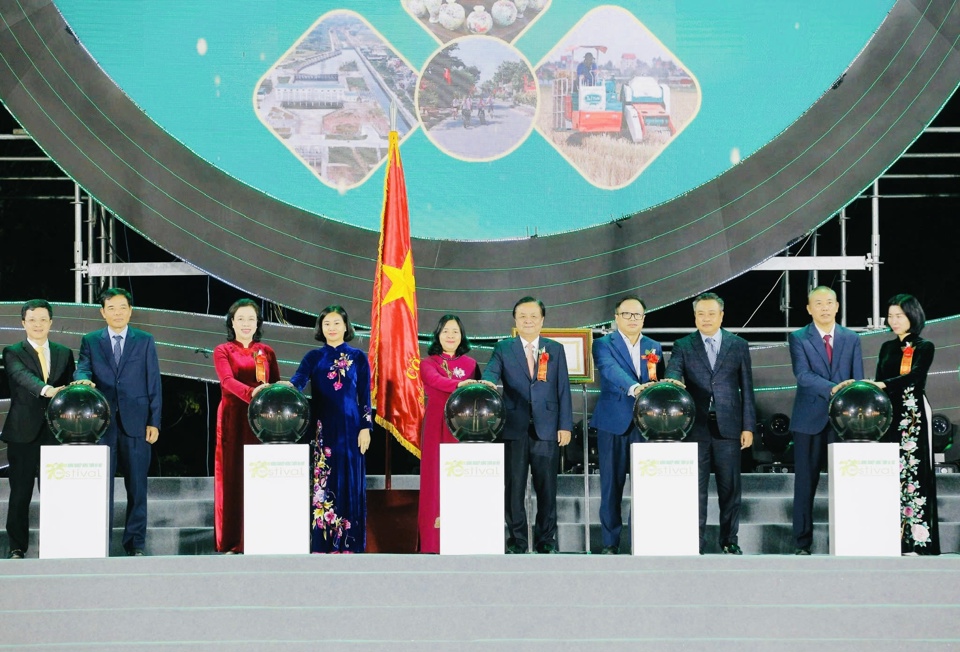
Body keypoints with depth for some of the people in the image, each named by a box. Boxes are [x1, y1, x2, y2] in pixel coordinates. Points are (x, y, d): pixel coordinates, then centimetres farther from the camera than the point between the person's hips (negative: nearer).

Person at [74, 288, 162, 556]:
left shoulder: (145, 341, 9)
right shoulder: (90, 341, 10)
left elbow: (153, 383, 6)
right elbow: (82, 370, -2)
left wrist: (154, 422, -1)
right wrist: (82, 380, -27)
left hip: (136, 423, 0)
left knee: (137, 485, 2)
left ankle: (135, 543, 8)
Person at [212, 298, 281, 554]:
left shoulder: (266, 352, 12)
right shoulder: (223, 351, 2)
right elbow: (227, 381, -15)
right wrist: (252, 392, -34)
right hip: (233, 420, -2)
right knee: (233, 476, -4)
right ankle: (233, 542, -1)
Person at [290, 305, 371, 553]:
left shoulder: (358, 358, 5)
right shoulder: (313, 357, 6)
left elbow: (364, 396, 4)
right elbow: (298, 381, -10)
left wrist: (365, 428, -4)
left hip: (349, 426, 0)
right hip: (321, 428, 0)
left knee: (349, 482, 0)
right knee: (322, 482, -2)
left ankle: (347, 542, 5)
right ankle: (321, 542, 1)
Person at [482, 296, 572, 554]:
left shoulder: (555, 349, 11)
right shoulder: (503, 349, 9)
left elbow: (563, 389, 8)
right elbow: (491, 372, -8)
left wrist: (565, 425, 1)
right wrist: (488, 384, -33)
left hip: (547, 429, 1)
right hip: (514, 428, -1)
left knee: (547, 488, 4)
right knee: (514, 487, 1)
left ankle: (546, 540, 13)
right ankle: (517, 540, 10)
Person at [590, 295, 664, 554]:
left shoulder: (654, 348, 14)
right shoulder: (604, 345, 0)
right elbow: (612, 370, -19)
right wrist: (634, 388, -37)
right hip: (614, 424, -3)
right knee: (611, 485, 1)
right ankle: (610, 541, 8)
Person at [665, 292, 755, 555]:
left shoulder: (738, 346, 8)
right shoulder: (683, 346, 7)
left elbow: (747, 389, 7)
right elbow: (673, 372, -9)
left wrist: (748, 426, 2)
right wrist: (673, 381, -34)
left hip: (728, 426, 0)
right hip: (696, 426, 0)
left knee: (730, 486, 5)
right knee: (696, 487, 2)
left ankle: (729, 540, 15)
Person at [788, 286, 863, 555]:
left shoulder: (851, 339, 10)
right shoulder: (798, 338, 1)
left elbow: (857, 380, 7)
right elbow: (803, 375, -14)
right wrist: (833, 388, -29)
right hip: (810, 421, -2)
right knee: (805, 482, 2)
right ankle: (803, 541, 9)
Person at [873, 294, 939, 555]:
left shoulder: (924, 348, 0)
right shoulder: (887, 348, 16)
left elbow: (914, 376, -16)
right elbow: (879, 383, 13)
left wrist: (883, 385, -30)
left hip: (913, 418, -5)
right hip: (889, 415, 5)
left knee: (913, 473, -8)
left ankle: (914, 541, -8)